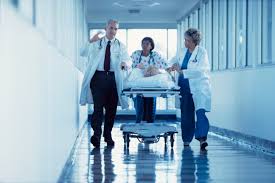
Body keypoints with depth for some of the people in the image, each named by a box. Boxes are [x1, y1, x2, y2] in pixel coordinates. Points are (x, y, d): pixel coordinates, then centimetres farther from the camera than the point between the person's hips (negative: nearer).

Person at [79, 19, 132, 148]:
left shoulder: (120, 46, 15)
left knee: (112, 108, 6)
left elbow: (128, 60, 5)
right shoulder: (96, 44, 13)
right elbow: (83, 53, 5)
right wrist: (90, 42, -7)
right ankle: (96, 134, -18)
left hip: (113, 78, 2)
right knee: (98, 106, -15)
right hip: (98, 77, -2)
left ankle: (108, 136, 17)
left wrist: (125, 63, -19)